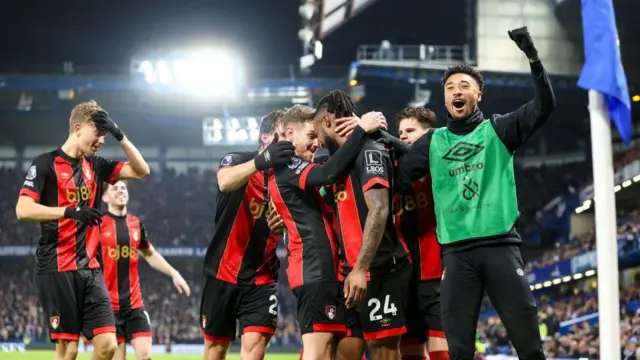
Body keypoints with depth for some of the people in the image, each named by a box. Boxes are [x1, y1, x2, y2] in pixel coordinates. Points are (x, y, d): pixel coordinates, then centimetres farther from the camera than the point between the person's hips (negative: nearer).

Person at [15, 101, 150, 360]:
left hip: (90, 269, 6)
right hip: (57, 270, -6)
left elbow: (141, 171, 11)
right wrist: (69, 211, -26)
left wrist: (120, 135, 0)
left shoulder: (95, 165, 13)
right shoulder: (46, 163, -6)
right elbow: (23, 209, -16)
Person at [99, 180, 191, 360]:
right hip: (108, 305, -4)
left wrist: (174, 273, 15)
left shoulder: (136, 224, 9)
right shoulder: (99, 224, -5)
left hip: (135, 304, 4)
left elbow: (151, 255, 25)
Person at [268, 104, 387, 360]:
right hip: (314, 268, -10)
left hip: (320, 267, 10)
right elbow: (328, 173, -26)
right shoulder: (286, 166, -9)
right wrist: (361, 130, -23)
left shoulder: (292, 169, 23)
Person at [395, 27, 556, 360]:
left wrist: (533, 58, -14)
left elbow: (544, 106, -2)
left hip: (500, 244, -1)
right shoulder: (432, 142, 14)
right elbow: (399, 181, 9)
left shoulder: (497, 130, 10)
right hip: (456, 252, 1)